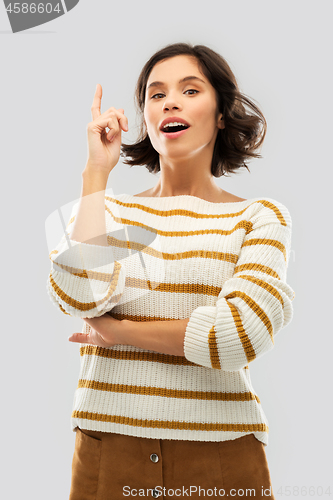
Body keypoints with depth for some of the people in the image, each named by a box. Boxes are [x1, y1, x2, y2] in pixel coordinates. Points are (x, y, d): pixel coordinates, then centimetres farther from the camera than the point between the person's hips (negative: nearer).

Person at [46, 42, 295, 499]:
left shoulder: (261, 217, 1)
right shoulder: (104, 211, 6)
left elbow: (241, 334, -15)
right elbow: (79, 294, -15)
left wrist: (119, 330, -8)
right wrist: (97, 170, -7)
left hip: (220, 457, -1)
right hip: (108, 452, 1)